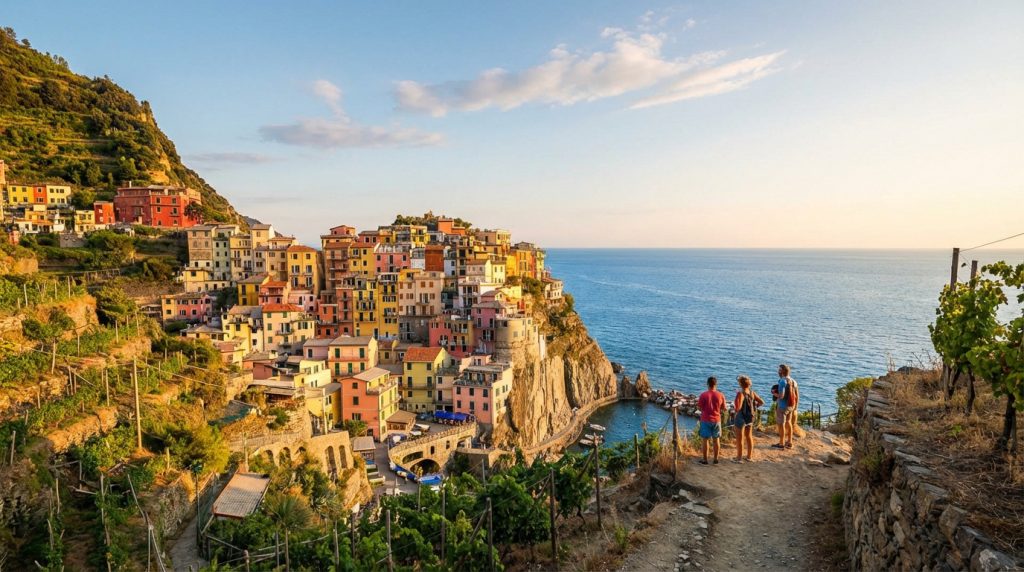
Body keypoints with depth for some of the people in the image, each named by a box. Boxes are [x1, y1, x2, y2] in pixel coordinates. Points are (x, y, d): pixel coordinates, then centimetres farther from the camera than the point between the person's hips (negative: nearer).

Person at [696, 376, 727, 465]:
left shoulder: (703, 395, -13)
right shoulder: (720, 395, -6)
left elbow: (699, 408, -8)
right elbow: (724, 409, 2)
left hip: (706, 420, -2)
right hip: (716, 420, 3)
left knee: (705, 439, 6)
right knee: (716, 440, 13)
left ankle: (705, 459, 10)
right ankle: (716, 459, 19)